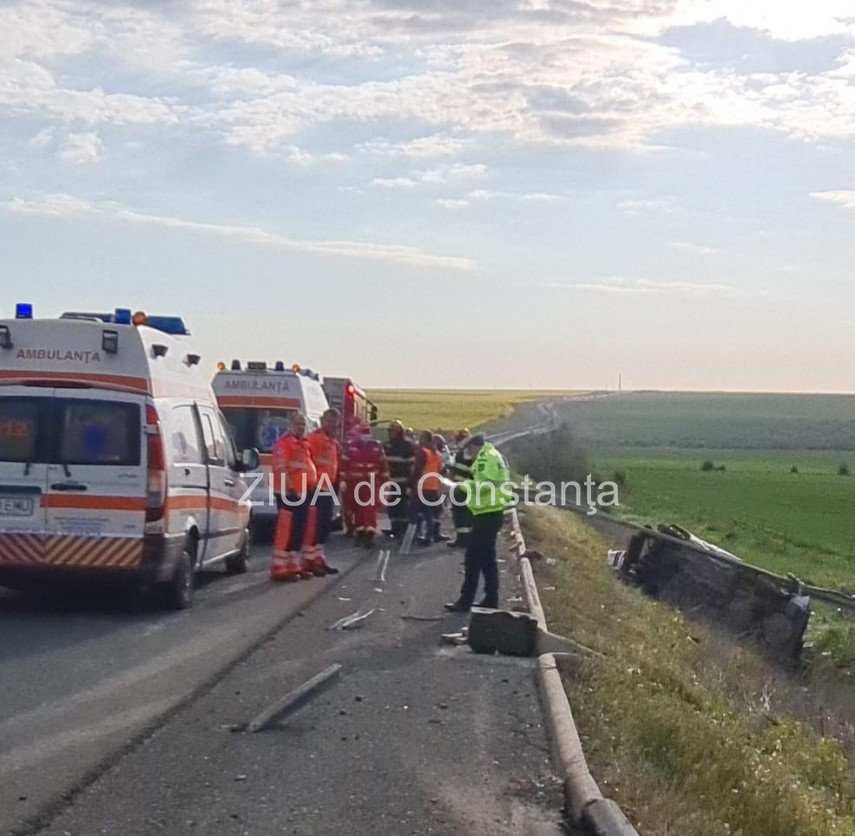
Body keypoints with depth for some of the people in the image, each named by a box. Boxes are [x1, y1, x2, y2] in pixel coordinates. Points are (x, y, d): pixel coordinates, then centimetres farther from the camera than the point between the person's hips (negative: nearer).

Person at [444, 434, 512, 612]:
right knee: (487, 557, 14)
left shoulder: (485, 458, -13)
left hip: (486, 514, -11)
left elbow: (482, 485, -24)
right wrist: (464, 486, 12)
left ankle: (465, 601, -6)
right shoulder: (494, 456, 19)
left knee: (473, 557, -7)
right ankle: (491, 599, 17)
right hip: (493, 512, 11)